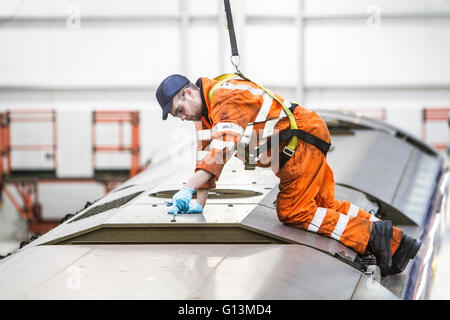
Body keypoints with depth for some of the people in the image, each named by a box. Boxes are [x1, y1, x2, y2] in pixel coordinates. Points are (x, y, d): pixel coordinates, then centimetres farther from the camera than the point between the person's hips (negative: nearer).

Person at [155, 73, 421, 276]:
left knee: (293, 212, -10)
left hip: (303, 139, -10)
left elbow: (222, 149, -33)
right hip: (303, 145, 10)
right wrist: (199, 203, 7)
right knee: (324, 204, 11)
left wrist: (187, 189, -39)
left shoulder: (226, 98, -19)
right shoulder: (207, 112, 15)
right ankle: (394, 242, 11)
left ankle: (371, 236, -14)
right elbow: (208, 155, 17)